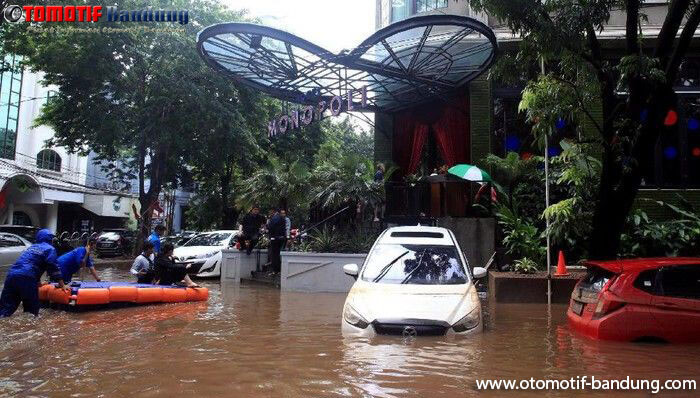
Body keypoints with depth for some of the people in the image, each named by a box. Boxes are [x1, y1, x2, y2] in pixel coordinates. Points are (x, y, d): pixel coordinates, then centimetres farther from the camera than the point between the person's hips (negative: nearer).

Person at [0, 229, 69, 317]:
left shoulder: (31, 247, 32)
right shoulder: (49, 249, 8)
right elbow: (53, 267, 0)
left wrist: (38, 283, 56)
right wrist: (62, 285, 3)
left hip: (11, 275, 6)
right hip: (26, 278, -6)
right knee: (32, 310, 5)